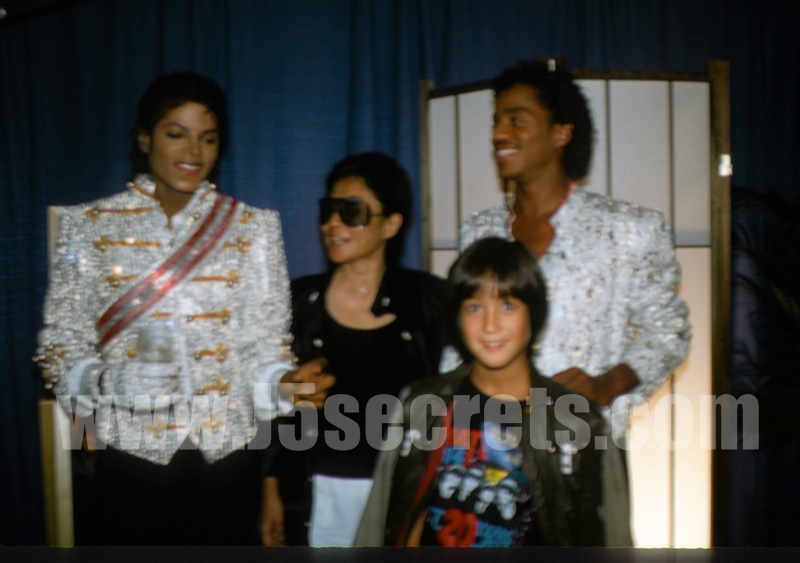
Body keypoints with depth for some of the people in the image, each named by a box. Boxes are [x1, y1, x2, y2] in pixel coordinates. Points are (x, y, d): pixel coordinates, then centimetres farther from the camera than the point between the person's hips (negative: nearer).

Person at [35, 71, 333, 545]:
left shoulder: (253, 227, 2)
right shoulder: (89, 225, 0)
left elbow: (266, 345, 1)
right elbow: (60, 349, 1)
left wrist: (284, 381, -20)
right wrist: (111, 381, -19)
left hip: (227, 458, 1)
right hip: (133, 457, 0)